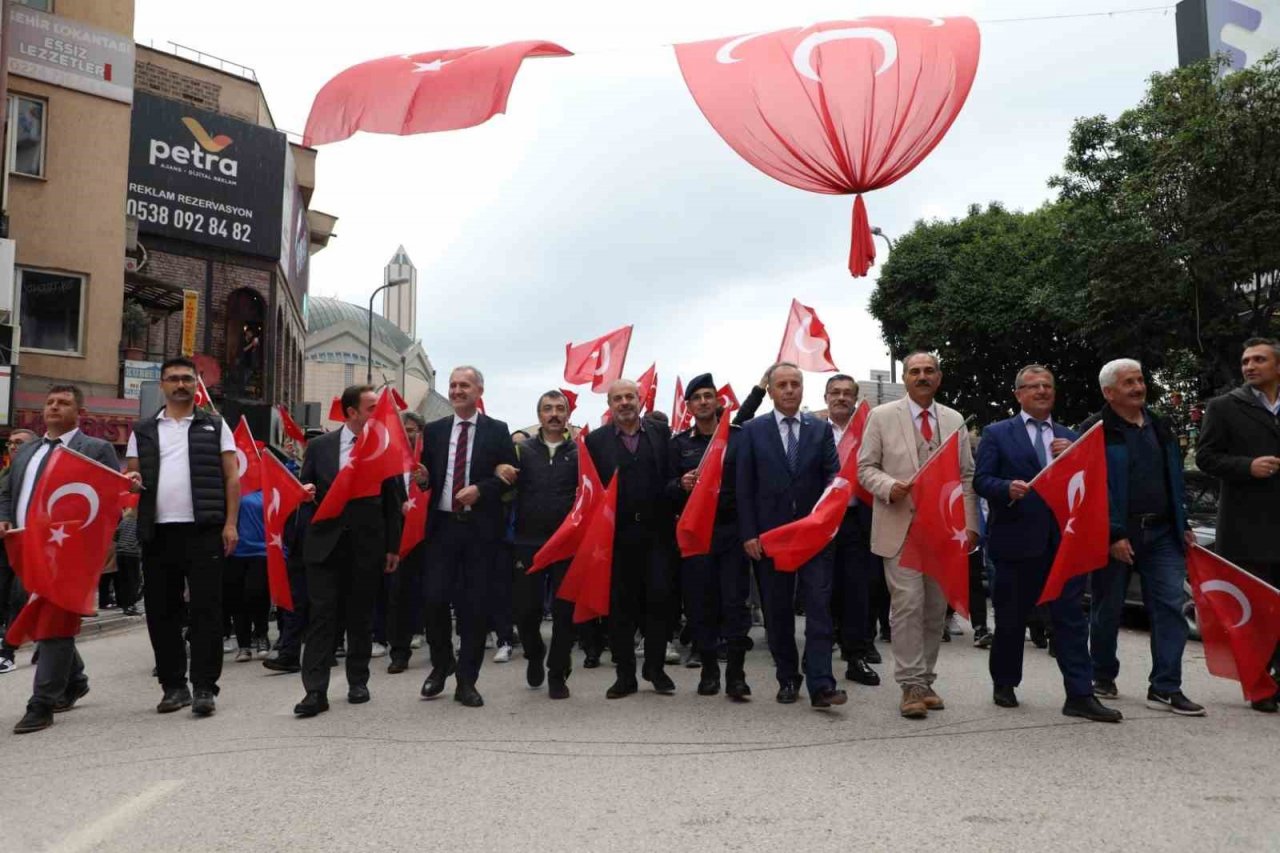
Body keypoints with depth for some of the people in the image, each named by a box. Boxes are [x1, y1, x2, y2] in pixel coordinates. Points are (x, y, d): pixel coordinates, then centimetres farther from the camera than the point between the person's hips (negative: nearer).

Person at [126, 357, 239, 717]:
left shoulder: (214, 426, 8)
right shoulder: (143, 430, 15)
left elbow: (231, 476, 3)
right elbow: (131, 475, 17)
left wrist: (230, 523, -6)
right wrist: (131, 481, -9)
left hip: (204, 530, -3)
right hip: (157, 532, 3)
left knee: (206, 609, -2)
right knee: (161, 611, 8)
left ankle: (204, 687, 2)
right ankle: (174, 685, 19)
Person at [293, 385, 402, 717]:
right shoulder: (320, 446, 4)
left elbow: (392, 500, 3)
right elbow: (305, 488, 12)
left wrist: (393, 547, 2)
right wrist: (305, 492, -13)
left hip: (367, 545, 0)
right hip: (325, 543, 0)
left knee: (361, 616, 9)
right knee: (321, 615, -3)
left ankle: (358, 682, 24)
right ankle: (316, 691, 0)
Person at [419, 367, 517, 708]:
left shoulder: (497, 431, 3)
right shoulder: (434, 430, 11)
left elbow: (510, 476, -1)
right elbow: (425, 475, 12)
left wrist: (481, 489, -15)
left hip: (481, 527, -2)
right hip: (442, 525, 2)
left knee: (476, 604, 2)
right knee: (435, 599, -1)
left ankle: (466, 680, 13)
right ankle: (441, 665, 25)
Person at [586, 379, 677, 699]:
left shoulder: (661, 433, 8)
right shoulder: (596, 440, 5)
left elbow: (671, 477, 4)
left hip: (656, 530, 0)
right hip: (617, 533, 0)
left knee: (659, 598, 2)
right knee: (620, 604, 6)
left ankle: (656, 668, 19)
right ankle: (625, 674, 17)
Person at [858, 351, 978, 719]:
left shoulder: (954, 420, 12)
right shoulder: (882, 416, 2)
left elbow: (967, 476, 11)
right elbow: (865, 467, 1)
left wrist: (970, 524, 3)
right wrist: (889, 486, -19)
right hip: (901, 527, -4)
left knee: (936, 608, 8)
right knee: (908, 605, -9)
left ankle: (926, 680, 20)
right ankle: (911, 685, -1)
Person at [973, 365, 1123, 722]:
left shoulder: (1069, 437, 16)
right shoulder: (997, 434, 4)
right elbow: (981, 480, -4)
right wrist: (1008, 488, -23)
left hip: (1063, 540, 3)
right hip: (1017, 540, -3)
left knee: (1071, 617, 0)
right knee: (1011, 617, 8)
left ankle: (1080, 695, 5)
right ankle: (1004, 684, 24)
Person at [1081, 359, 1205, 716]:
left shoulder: (1159, 428, 15)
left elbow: (1173, 480, 20)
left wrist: (1183, 526, 14)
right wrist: (1113, 535, -17)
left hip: (1161, 534, 6)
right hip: (1116, 536, -5)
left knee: (1171, 604, -3)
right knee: (1108, 609, 5)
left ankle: (1166, 688, 2)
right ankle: (1103, 678, 23)